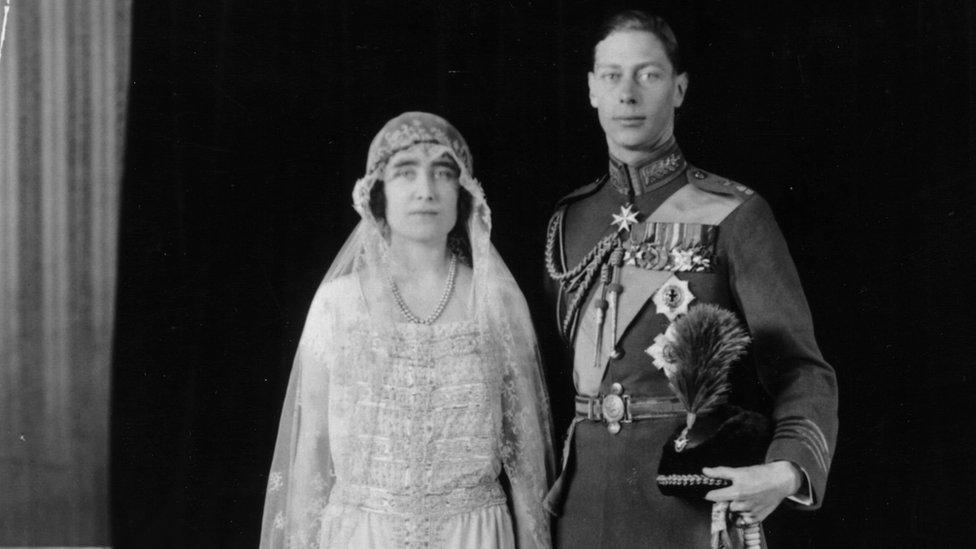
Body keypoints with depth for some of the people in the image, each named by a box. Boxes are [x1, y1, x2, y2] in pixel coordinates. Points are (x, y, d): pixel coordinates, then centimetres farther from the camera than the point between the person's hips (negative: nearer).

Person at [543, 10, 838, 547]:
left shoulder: (731, 216, -5)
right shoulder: (570, 221, 9)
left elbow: (800, 372, -9)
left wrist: (786, 472, -26)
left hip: (696, 503, -4)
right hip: (584, 503, 4)